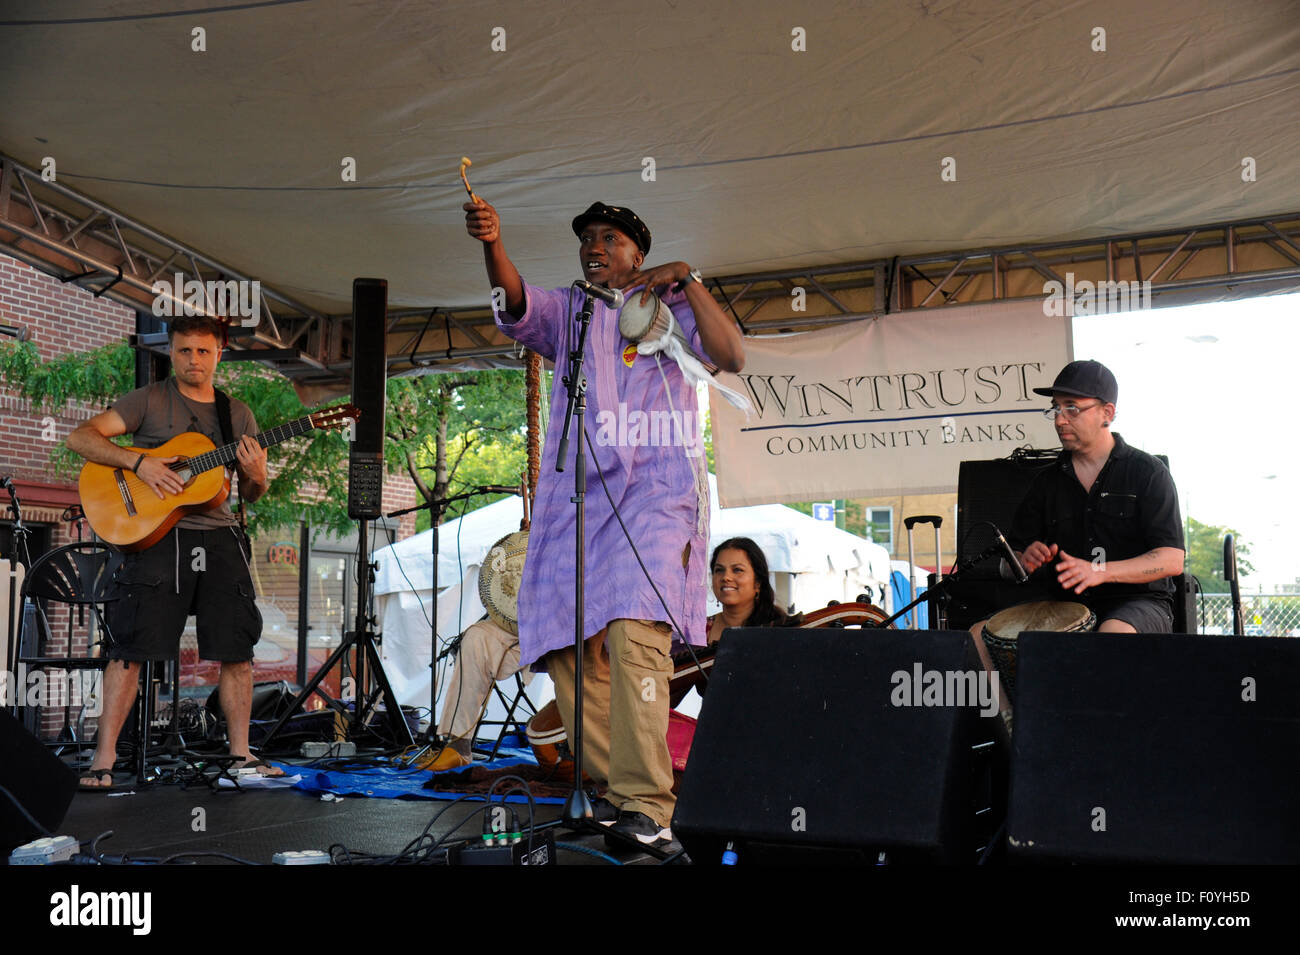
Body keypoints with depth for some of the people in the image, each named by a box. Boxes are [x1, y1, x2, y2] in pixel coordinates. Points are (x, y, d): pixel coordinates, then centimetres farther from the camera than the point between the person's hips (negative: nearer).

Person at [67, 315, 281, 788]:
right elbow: (81, 437, -4)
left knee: (238, 648, 3)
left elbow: (250, 494, 17)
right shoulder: (150, 401, 4)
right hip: (157, 533, -4)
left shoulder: (238, 414, 15)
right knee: (133, 646, -7)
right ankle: (103, 758, -1)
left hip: (219, 539, 4)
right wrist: (139, 461, -17)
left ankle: (240, 753, 13)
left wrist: (256, 477, -7)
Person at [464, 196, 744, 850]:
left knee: (635, 637, -22)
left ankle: (646, 804, -21)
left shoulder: (671, 310, 16)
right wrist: (492, 244, -20)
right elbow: (515, 306, -1)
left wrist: (687, 280, -2)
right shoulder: (567, 313, 21)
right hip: (577, 496, 4)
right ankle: (615, 787, 13)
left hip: (654, 494, -4)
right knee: (566, 647, 0)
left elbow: (730, 357, -2)